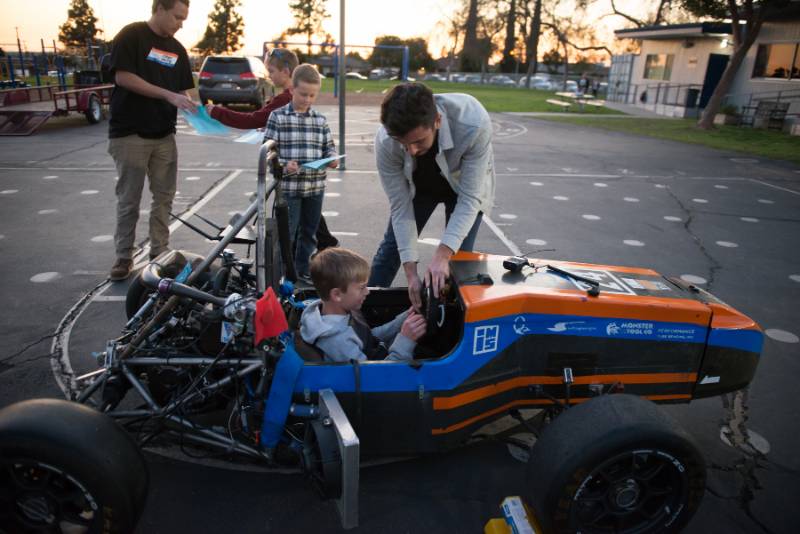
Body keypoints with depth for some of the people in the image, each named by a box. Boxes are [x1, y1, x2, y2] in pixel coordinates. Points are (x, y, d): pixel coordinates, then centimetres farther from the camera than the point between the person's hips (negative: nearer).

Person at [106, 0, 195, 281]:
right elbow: (123, 77, -15)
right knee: (129, 199, 1)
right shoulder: (131, 35, -6)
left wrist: (192, 106, -6)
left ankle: (159, 252, 18)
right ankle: (124, 255, 13)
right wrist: (169, 96, -20)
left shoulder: (177, 49, 13)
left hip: (164, 135, 6)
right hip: (130, 134, -5)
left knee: (164, 197, 7)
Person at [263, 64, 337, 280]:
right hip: (289, 186, -4)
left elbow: (329, 147, 13)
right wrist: (284, 165, -22)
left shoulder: (320, 120, 10)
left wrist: (332, 159, -10)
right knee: (287, 232, 1)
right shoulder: (278, 117, -3)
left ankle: (303, 271, 28)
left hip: (315, 186, 4)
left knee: (309, 232, 14)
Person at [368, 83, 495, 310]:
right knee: (392, 246, 5)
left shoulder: (474, 125, -42)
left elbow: (469, 198, -36)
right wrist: (411, 272, -30)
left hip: (465, 185, -1)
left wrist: (442, 254, -46)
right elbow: (400, 206, -26)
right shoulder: (385, 142, -34)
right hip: (418, 185, 2)